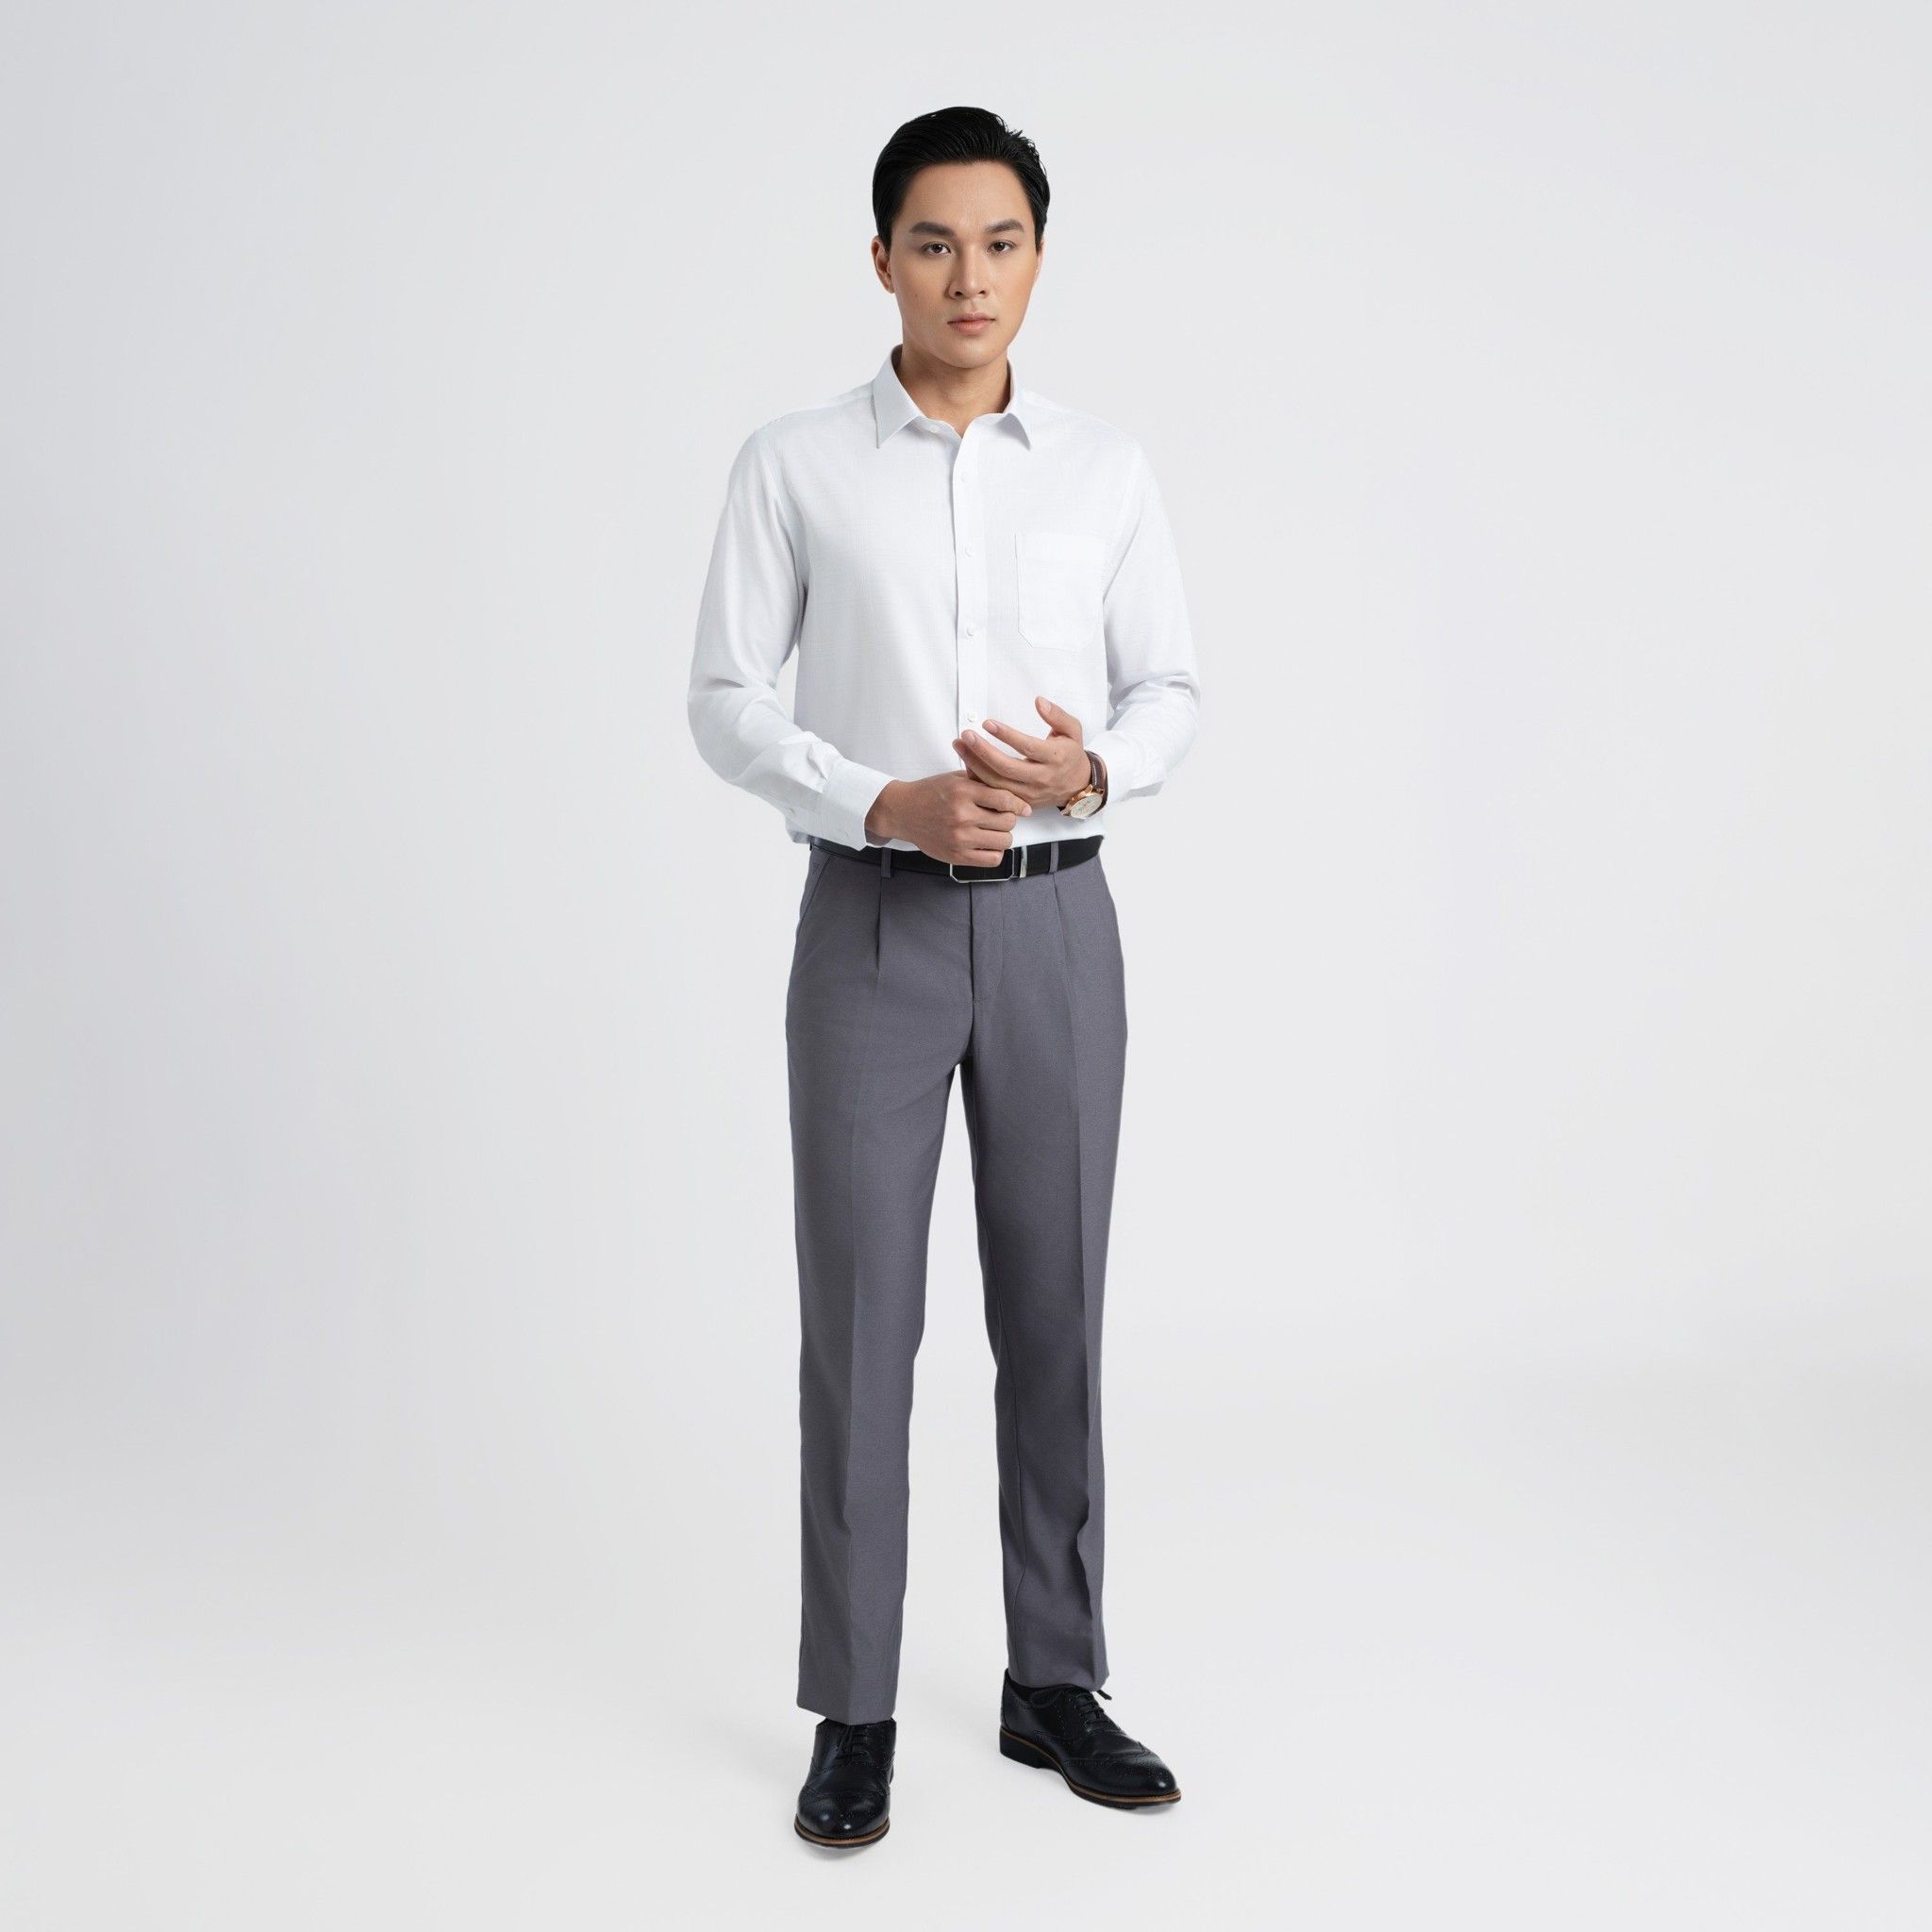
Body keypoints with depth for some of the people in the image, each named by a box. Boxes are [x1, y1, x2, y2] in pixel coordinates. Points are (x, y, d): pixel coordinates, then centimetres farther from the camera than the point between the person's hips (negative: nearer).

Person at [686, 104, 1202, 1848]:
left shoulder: (1107, 470, 5)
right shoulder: (793, 467, 0)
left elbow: (1172, 694, 8)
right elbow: (728, 704, -1)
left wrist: (1086, 766, -16)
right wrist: (888, 804, -17)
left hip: (1058, 923, 2)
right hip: (872, 921, -2)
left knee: (1054, 1310, 7)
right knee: (861, 1317, 1)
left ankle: (1054, 1680, 22)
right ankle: (856, 1712, 14)